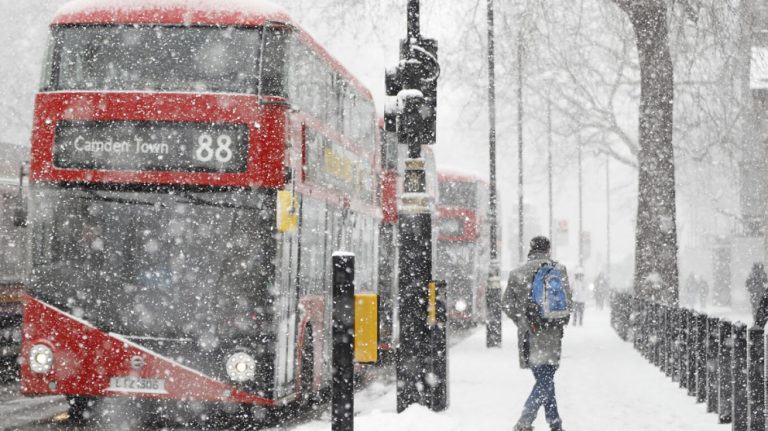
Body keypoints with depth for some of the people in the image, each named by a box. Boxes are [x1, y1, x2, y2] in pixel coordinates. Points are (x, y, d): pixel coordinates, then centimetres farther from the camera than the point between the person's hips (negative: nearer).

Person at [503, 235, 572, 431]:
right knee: (546, 380, -3)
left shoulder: (517, 273, 5)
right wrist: (561, 322, 11)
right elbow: (568, 300, -3)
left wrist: (523, 322, 9)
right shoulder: (558, 270, -2)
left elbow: (506, 303, 3)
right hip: (550, 334, -4)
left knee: (544, 379, 15)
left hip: (529, 334, 4)